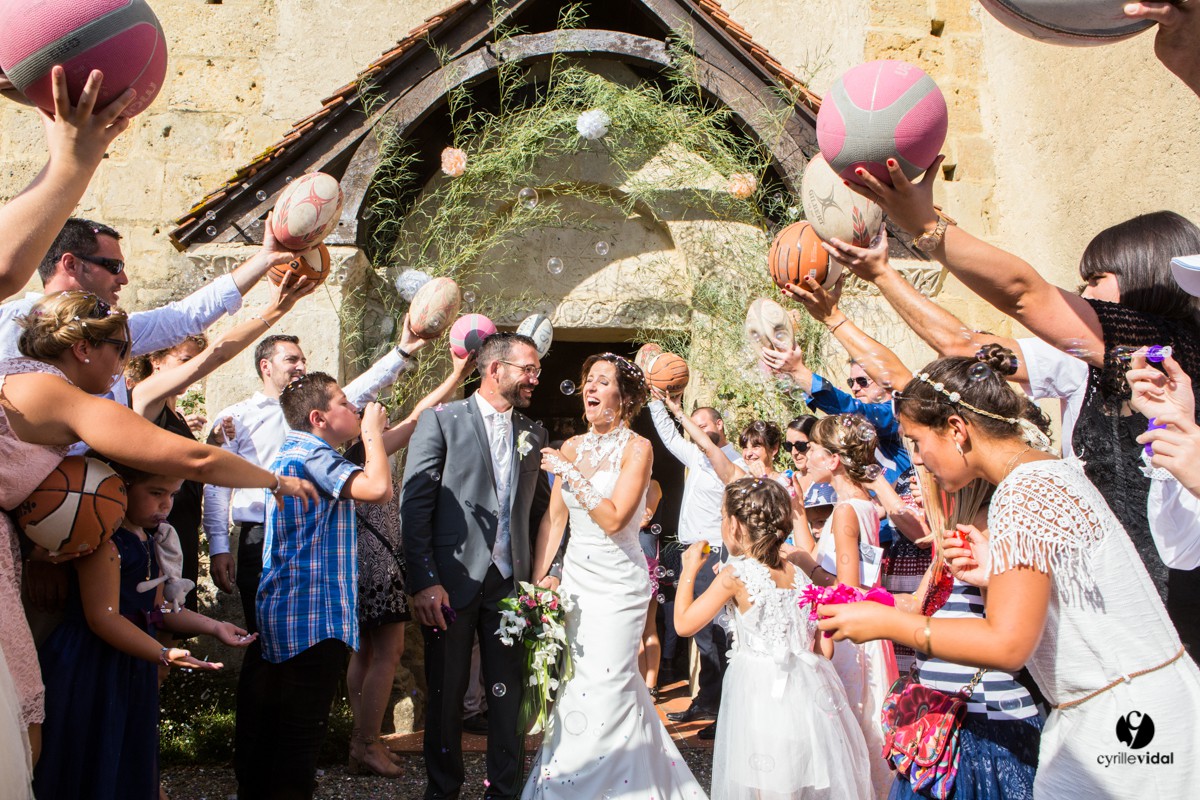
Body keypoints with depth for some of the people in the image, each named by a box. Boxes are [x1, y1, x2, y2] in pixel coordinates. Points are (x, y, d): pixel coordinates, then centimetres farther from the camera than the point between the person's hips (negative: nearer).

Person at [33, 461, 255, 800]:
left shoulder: (152, 540, 9)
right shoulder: (104, 539, -19)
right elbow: (104, 618, -24)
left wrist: (214, 627, 5)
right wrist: (165, 654, -32)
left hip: (134, 669, 9)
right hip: (89, 670, -9)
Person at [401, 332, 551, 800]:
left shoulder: (533, 434, 11)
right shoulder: (440, 420, -2)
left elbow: (541, 510, 12)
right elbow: (414, 504, -7)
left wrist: (547, 569, -2)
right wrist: (423, 582, -12)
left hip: (511, 583, 3)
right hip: (452, 581, -3)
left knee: (508, 692, 9)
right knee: (446, 694, 10)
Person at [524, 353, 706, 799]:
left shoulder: (637, 449, -8)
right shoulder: (572, 447, 7)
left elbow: (614, 519, -18)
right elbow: (554, 519, 8)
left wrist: (569, 475, -20)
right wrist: (536, 581, 3)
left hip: (618, 582, -5)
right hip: (574, 576, 5)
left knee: (607, 687, -4)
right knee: (572, 686, 8)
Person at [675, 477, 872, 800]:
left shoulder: (734, 575, -12)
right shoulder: (798, 573, 4)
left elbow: (684, 623, -6)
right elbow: (825, 649, 6)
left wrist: (689, 570, 5)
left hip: (760, 691, -5)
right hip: (808, 688, 6)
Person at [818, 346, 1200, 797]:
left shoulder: (1024, 493, -20)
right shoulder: (1054, 471, 10)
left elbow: (1007, 644, -24)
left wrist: (885, 622, -17)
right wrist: (995, 575, 4)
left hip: (1127, 721, -9)